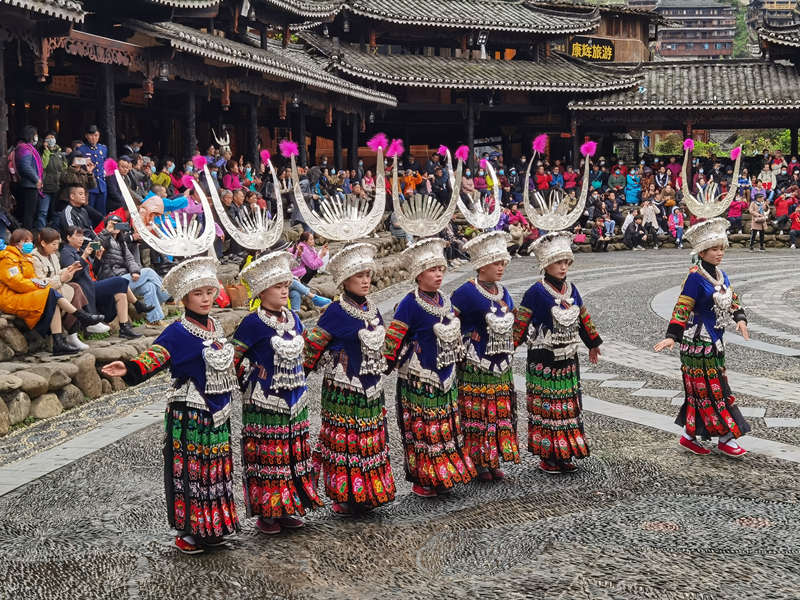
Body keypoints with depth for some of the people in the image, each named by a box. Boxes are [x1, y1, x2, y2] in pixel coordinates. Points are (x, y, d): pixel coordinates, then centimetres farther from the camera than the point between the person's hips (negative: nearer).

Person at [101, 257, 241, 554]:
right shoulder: (178, 332, -14)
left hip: (218, 412, 7)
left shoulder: (215, 326, 9)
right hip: (188, 414, -7)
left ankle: (213, 526, 27)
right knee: (189, 468, 0)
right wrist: (130, 369, -46)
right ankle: (187, 530, 11)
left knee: (216, 466, 14)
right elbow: (156, 356, -29)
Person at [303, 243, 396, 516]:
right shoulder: (336, 312, -14)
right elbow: (312, 343, -10)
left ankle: (367, 493, 24)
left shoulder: (371, 307, 7)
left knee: (371, 438, 13)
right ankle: (344, 497, 10)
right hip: (344, 389, -7)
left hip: (371, 388, 7)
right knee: (345, 439, 0)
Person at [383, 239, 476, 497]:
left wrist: (454, 360, 22)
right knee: (422, 430, 1)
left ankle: (443, 476, 26)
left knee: (446, 427, 14)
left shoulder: (443, 300, 8)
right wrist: (391, 365, -13)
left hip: (445, 379, 8)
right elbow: (393, 339, -16)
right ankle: (422, 481, 12)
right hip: (419, 382, -8)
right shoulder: (410, 304, -16)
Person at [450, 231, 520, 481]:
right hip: (475, 369, -7)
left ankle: (493, 461, 21)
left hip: (501, 367, 7)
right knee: (476, 414, -1)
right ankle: (477, 463, 9)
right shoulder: (467, 292, -15)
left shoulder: (503, 292, 9)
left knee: (500, 413, 11)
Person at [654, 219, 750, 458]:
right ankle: (726, 438, 7)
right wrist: (672, 336, -26)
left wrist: (740, 319, 1)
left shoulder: (721, 275, 9)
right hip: (699, 341, -9)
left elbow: (732, 300, 18)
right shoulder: (695, 277, -17)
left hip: (714, 341, 9)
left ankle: (689, 436, 20)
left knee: (702, 389, 12)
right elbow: (682, 308, -20)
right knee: (713, 388, -2)